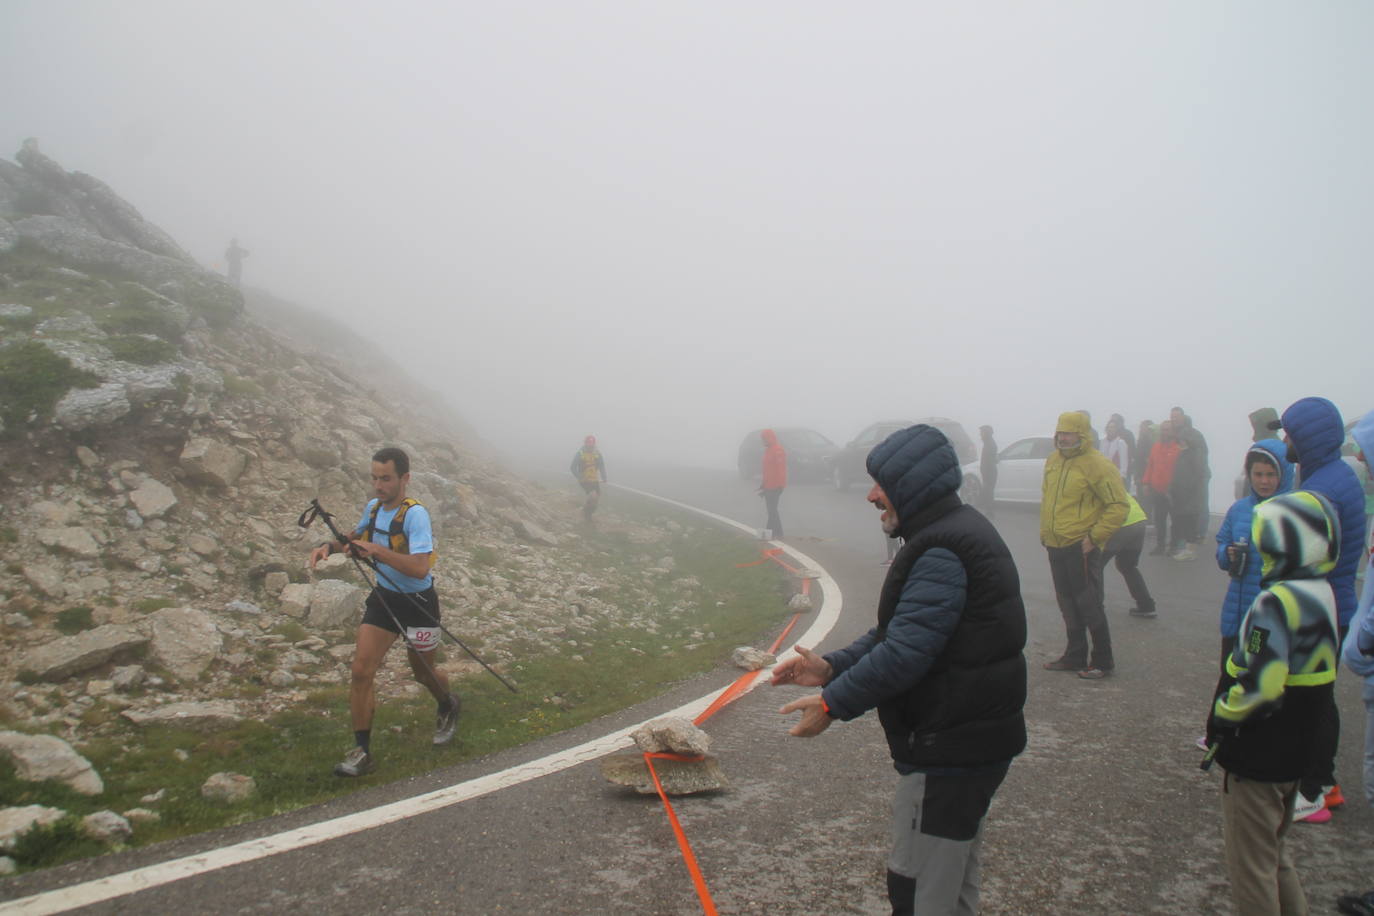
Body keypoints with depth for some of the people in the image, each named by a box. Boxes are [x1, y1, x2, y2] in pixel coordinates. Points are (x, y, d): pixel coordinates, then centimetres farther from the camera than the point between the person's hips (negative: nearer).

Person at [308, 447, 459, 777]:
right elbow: (357, 539, 20)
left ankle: (447, 706, 49)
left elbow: (419, 567, -35)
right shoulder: (373, 507, -2)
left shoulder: (415, 514, -25)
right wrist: (330, 546, 0)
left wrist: (377, 549, -37)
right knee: (361, 671, -6)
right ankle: (361, 752, 3)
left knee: (422, 672, 15)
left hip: (417, 602, -5)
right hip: (383, 597, 6)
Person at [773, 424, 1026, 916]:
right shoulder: (962, 533, 11)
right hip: (971, 741, 11)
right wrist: (831, 667, 4)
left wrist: (832, 703, -17)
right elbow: (897, 631, 13)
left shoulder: (942, 553, -22)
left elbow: (905, 652, -27)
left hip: (949, 754, -11)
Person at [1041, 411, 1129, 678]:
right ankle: (1075, 655, 27)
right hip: (1055, 546, 8)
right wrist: (1045, 531, 16)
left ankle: (1102, 660, 12)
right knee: (1067, 603, 15)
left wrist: (1094, 537, -17)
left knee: (1089, 604, -1)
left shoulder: (1097, 465, -14)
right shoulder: (1053, 461, 10)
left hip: (1081, 548, -8)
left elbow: (1119, 506, -15)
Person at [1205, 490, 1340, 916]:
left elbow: (1258, 684, -29)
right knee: (1275, 851, 25)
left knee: (1251, 863, 6)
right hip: (1296, 750, 9)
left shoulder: (1277, 603, -25)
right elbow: (1315, 680, 13)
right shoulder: (1322, 595, 4)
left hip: (1258, 756, -9)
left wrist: (1221, 718, -13)